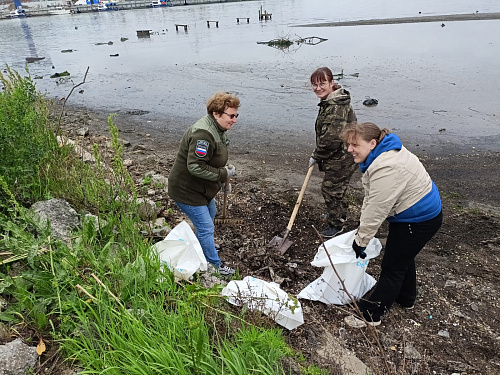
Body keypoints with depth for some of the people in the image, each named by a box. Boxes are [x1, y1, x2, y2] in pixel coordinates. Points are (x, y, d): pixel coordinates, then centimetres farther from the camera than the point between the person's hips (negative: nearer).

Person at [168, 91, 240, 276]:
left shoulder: (217, 129, 4)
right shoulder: (203, 134, -30)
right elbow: (195, 167, -34)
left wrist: (224, 172, 7)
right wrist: (223, 174, -25)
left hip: (202, 187, 11)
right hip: (186, 190, -11)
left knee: (210, 214, 29)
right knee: (206, 227, -3)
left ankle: (204, 246, 53)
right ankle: (214, 264, 15)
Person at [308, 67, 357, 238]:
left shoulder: (336, 107, -27)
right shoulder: (329, 102, 8)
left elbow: (331, 139, -29)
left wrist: (316, 156, -15)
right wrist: (317, 155, 12)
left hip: (341, 159, -10)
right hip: (339, 157, 10)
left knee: (330, 189, 3)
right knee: (336, 187, 25)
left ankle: (336, 224, 22)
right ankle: (341, 214, 47)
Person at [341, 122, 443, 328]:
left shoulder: (386, 168, -34)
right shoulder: (381, 154, 0)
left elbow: (376, 211, -30)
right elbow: (370, 197, 6)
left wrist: (360, 240, -19)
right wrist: (361, 225, 6)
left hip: (419, 220, -10)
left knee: (393, 266, 1)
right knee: (404, 257, 27)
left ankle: (370, 314, 16)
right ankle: (406, 298, 50)